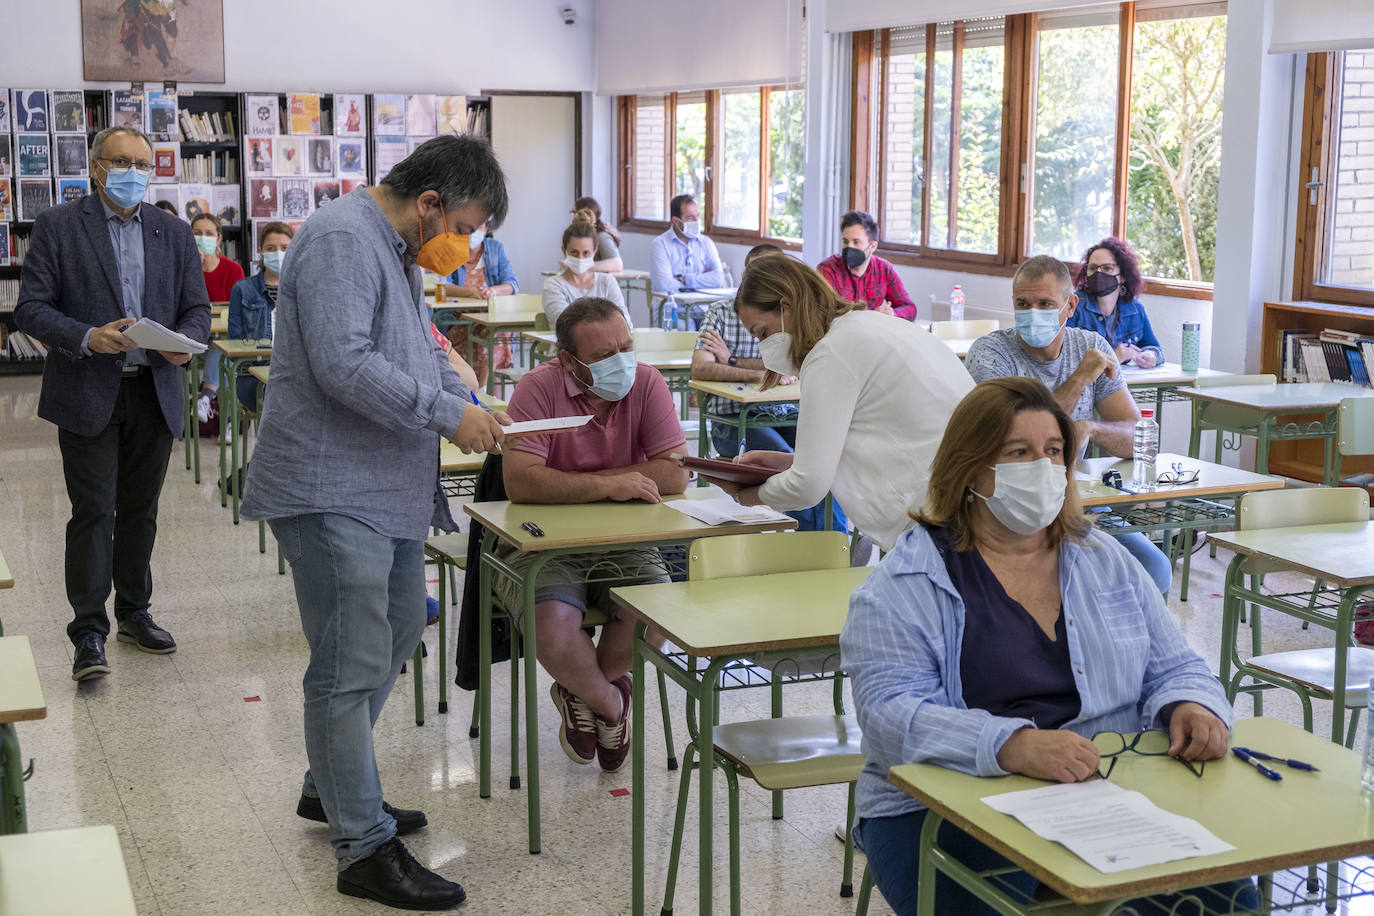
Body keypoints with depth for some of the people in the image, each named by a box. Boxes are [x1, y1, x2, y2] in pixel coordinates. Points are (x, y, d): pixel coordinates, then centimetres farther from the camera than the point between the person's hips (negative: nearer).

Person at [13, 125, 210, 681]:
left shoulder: (174, 233, 10)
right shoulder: (57, 227, -1)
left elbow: (197, 307, 10)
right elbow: (31, 308, -6)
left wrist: (186, 340, -12)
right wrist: (87, 338, -22)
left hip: (155, 394, 4)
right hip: (88, 394, -4)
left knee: (140, 511, 13)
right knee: (93, 513, -5)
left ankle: (134, 614, 27)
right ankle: (89, 634, 1)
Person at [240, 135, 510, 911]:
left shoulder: (398, 249, 17)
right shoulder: (342, 240, -17)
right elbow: (343, 364, -27)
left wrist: (473, 407, 9)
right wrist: (448, 415, -22)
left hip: (391, 491, 11)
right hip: (333, 491, -11)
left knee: (395, 638, 21)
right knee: (352, 667, -5)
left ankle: (332, 788, 37)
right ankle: (366, 849, 2)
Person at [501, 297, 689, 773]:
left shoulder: (646, 384, -4)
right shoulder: (540, 387, -13)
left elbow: (674, 474, -14)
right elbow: (520, 482, -25)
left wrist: (572, 484, -17)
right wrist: (607, 486, -28)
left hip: (623, 543, 3)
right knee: (553, 626, -31)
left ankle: (584, 691, 7)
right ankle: (610, 704, 4)